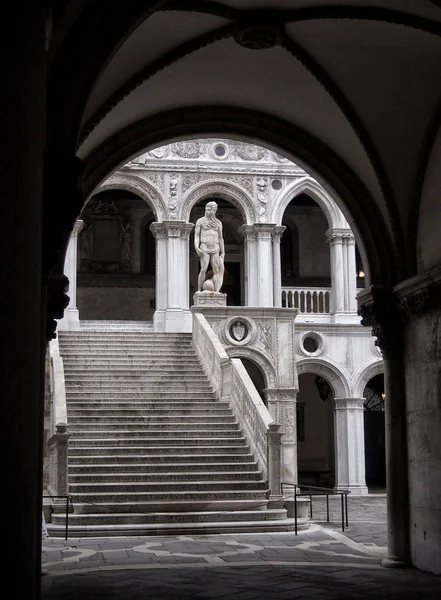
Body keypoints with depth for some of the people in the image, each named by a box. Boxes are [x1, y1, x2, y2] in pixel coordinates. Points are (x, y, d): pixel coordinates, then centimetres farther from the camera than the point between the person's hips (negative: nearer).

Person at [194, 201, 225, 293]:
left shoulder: (218, 223, 14)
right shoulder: (200, 221, 6)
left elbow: (220, 238, 17)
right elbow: (196, 235, 0)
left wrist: (222, 252, 13)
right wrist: (196, 248, -14)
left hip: (215, 249, 3)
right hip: (204, 249, -3)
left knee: (216, 271, -5)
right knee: (203, 269, -15)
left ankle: (216, 292, -9)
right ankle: (199, 291, -11)